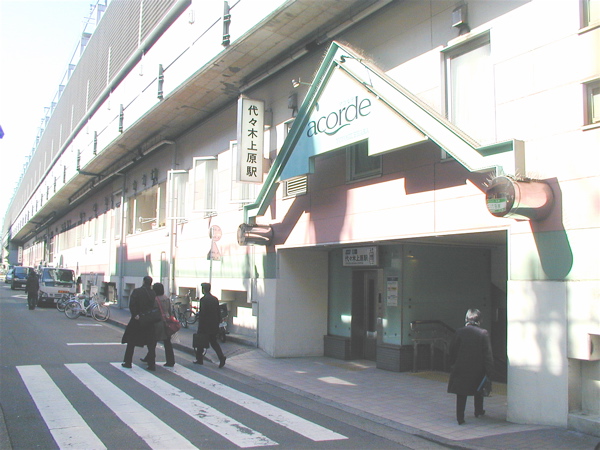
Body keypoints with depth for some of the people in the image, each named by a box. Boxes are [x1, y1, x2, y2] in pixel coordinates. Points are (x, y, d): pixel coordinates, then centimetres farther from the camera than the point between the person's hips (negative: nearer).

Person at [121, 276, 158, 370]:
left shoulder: (136, 291, -7)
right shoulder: (153, 293, -3)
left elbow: (132, 304, -17)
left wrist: (135, 315, -15)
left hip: (137, 320, -1)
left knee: (131, 342, 13)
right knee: (151, 343, 7)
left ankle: (128, 362, 17)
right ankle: (152, 364, 4)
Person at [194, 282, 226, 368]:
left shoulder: (203, 299, -14)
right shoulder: (215, 299, 7)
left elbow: (202, 313, -18)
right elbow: (219, 312, 9)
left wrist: (200, 325, -12)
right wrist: (217, 323, 15)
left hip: (205, 325, -6)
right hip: (214, 325, 6)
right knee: (213, 342, 10)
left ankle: (199, 359, 19)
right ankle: (221, 357, -8)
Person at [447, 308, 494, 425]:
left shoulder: (459, 332, -6)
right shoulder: (483, 333, -9)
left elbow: (452, 350, -1)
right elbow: (488, 354, -9)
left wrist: (453, 364, 10)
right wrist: (489, 370, -4)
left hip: (461, 368, 0)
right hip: (478, 368, 0)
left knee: (461, 394, 6)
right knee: (479, 391, 23)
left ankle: (460, 418, 3)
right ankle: (478, 411, 37)